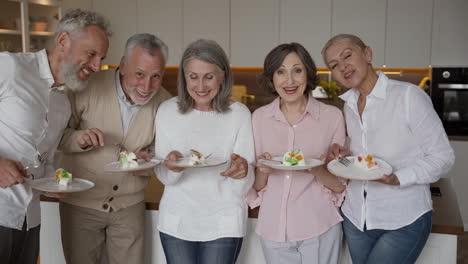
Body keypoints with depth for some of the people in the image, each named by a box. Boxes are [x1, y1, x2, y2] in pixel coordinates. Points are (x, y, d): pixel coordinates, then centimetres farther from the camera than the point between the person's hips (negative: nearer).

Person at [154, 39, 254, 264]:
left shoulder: (239, 114, -7)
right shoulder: (167, 111, -3)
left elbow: (243, 186, -8)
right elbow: (165, 177, -2)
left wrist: (242, 170, -30)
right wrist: (173, 167, -24)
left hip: (223, 225, -1)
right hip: (176, 222, 2)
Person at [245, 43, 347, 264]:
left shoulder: (332, 116, -6)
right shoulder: (259, 117, 0)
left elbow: (339, 185, 0)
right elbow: (257, 185, 7)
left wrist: (318, 171, -19)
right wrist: (263, 170, -14)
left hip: (319, 229, -2)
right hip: (273, 228, 2)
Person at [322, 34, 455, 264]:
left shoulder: (409, 95, -14)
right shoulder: (349, 106, 6)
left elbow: (443, 156, -11)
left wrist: (397, 179, -24)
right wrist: (345, 156, -2)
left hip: (404, 220, -6)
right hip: (356, 217, 6)